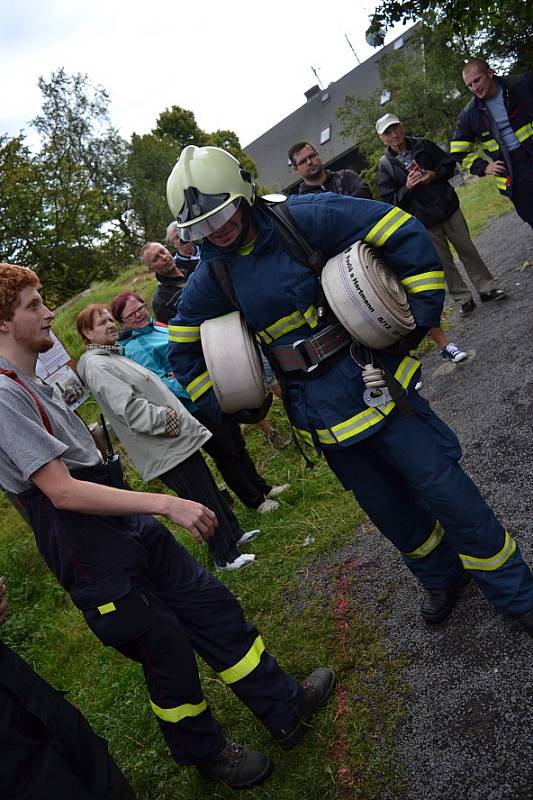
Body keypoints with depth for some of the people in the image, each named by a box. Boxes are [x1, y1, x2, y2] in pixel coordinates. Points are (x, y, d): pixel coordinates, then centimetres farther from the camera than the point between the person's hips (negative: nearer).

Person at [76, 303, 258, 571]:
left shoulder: (114, 356, 17)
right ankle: (226, 556, 15)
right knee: (204, 501, 0)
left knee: (209, 487, 20)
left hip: (178, 438, 10)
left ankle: (234, 534, 36)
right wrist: (168, 419, -20)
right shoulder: (95, 366, -15)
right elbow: (130, 408, -24)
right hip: (166, 449, -10)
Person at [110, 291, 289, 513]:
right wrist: (190, 390, -30)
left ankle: (261, 488, 36)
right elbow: (160, 382, -22)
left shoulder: (157, 327, 11)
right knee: (225, 454, 6)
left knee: (237, 444, 19)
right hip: (195, 407, -8)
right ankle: (255, 501, 24)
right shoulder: (134, 348, -15)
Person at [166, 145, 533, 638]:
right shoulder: (212, 278, -2)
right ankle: (442, 578, 44)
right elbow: (183, 349, 12)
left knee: (446, 492, 0)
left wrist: (421, 315, -12)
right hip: (320, 411, 4)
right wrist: (225, 404, 6)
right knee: (389, 509, 15)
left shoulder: (303, 218, -15)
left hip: (375, 380, -3)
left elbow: (405, 234, -12)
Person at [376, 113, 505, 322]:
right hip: (424, 221, -2)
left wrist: (435, 175, -11)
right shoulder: (385, 165, -5)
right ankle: (463, 299, 17)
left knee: (467, 250, 9)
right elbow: (390, 200, -7)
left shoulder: (423, 145, 3)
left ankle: (487, 288, 21)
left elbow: (449, 164, 8)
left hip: (448, 207, 2)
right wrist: (407, 188, -23)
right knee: (444, 263, 5)